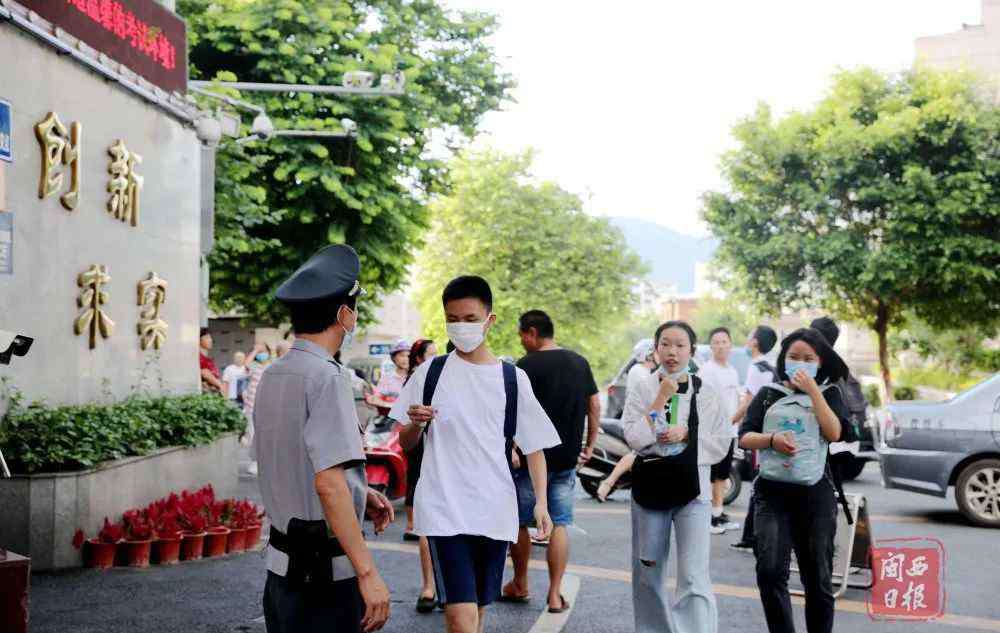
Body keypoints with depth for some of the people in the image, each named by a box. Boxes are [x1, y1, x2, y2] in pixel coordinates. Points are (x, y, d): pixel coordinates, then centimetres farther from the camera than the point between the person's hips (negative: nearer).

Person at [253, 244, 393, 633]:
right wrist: (368, 573, -23)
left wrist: (361, 495, 17)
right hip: (325, 571, -8)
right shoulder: (327, 377, -17)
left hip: (281, 561, 8)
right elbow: (328, 483, -24)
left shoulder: (271, 376, 9)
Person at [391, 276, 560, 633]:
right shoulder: (430, 372, 3)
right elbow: (406, 443, 8)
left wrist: (541, 501, -7)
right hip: (444, 510, -2)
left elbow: (534, 445, 6)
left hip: (496, 512, 2)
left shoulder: (513, 379, 4)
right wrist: (416, 423, -15)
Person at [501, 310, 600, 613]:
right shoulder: (580, 363, 7)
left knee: (519, 522, 12)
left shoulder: (527, 366, -11)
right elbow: (595, 406, 10)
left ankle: (519, 585, 25)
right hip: (567, 459, 5)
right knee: (560, 524, 8)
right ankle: (555, 594, 7)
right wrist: (589, 445, 16)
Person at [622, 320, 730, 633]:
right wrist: (661, 400, -13)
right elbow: (635, 439, -11)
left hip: (692, 488, -1)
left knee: (694, 577, -10)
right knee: (648, 571, 12)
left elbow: (721, 444, 3)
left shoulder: (706, 393, 3)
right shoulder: (642, 390, 1)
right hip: (651, 484, 1)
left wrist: (686, 434, -11)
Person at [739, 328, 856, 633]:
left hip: (815, 493, 0)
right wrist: (772, 440, -13)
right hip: (772, 492, 0)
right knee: (770, 571, -15)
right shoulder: (768, 393, 13)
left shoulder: (829, 393, 10)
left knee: (817, 577, 7)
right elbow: (744, 437, 7)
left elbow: (834, 433, -8)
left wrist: (812, 390, -8)